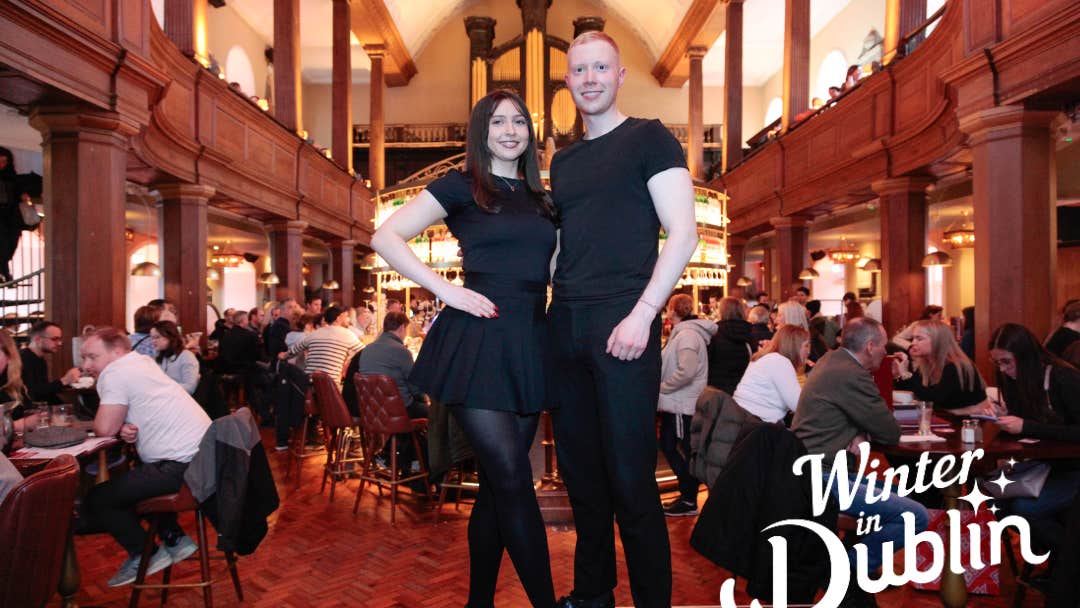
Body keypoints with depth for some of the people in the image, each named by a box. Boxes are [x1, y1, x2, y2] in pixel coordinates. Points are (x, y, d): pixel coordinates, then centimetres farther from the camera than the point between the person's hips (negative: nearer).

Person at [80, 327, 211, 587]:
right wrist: (125, 429, 0)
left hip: (182, 466, -10)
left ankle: (143, 555, 14)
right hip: (200, 454, 10)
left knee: (95, 501, -1)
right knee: (122, 480, 30)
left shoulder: (116, 373, -9)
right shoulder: (141, 362, 19)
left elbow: (105, 429, -12)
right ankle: (174, 538, 27)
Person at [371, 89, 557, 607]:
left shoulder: (540, 201, 18)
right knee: (512, 478, -8)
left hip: (529, 345, 6)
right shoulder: (462, 186, 2)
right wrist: (446, 290, -11)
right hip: (476, 342, -5)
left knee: (497, 484, 11)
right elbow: (385, 238, -3)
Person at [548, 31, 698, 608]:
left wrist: (642, 315, -16)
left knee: (630, 474, -3)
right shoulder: (563, 160, 20)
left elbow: (683, 234, -7)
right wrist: (541, 309, 10)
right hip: (564, 323, 6)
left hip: (622, 321, -6)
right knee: (578, 468, 12)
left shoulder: (648, 139, 2)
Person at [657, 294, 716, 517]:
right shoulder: (680, 332, 15)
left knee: (688, 451, 1)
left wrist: (662, 387, -18)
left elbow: (687, 371, -29)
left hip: (683, 404, -10)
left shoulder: (687, 334, -17)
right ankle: (687, 491, 27)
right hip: (674, 403, 10)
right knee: (667, 446, 16)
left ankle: (689, 501, 12)